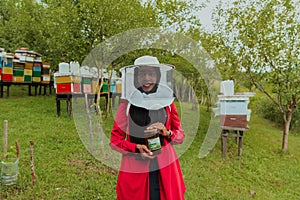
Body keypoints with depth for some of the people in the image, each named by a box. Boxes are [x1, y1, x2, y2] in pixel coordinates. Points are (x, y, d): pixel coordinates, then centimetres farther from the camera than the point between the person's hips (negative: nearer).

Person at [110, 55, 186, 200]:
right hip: (135, 170, -1)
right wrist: (137, 148, -15)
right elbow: (115, 140, 1)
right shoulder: (127, 104, -4)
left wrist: (167, 133, -13)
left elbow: (180, 135, 8)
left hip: (166, 168, 2)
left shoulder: (167, 101, 2)